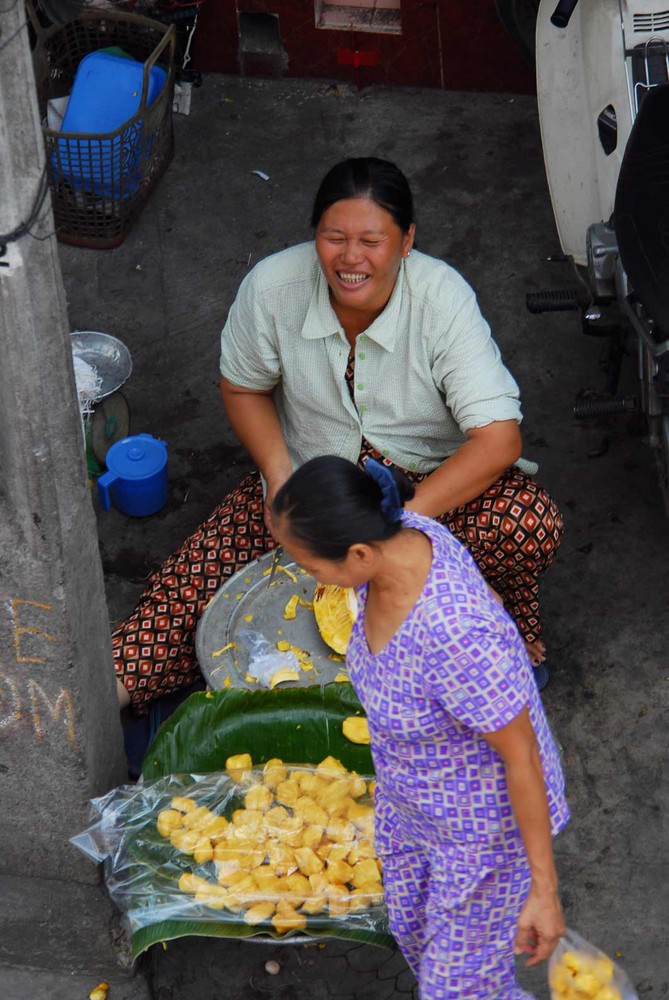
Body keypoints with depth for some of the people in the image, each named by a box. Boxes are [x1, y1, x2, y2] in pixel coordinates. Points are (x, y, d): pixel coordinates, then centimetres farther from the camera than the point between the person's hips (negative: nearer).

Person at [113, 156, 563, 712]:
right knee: (199, 576, -21)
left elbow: (499, 439, -28)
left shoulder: (443, 299, -24)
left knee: (532, 524, -31)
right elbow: (243, 389, 2)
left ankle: (514, 626, -1)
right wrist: (278, 472, -16)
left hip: (432, 480, -2)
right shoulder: (272, 288, -18)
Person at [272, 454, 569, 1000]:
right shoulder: (399, 534, -21)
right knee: (416, 934, 30)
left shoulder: (457, 638, -44)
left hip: (485, 825, -8)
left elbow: (523, 756, -29)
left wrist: (544, 889, -18)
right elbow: (487, 598, 0)